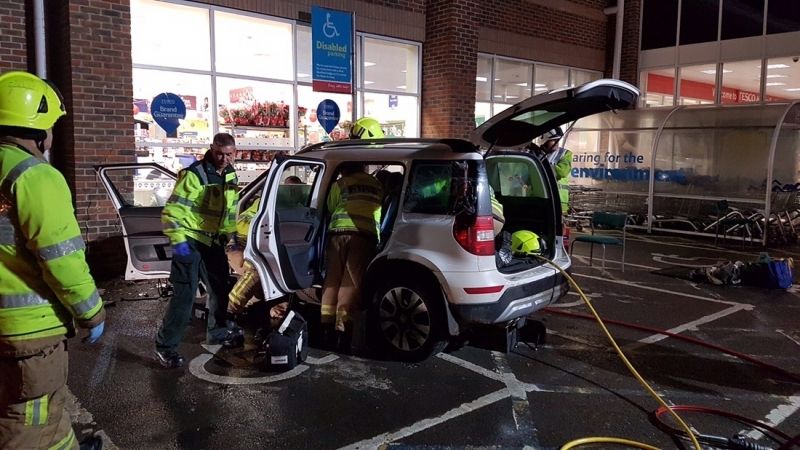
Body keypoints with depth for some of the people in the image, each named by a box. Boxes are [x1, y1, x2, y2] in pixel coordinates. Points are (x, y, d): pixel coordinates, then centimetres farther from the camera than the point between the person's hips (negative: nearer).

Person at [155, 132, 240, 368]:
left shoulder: (230, 176, 7)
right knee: (185, 295, -9)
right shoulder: (195, 175, -17)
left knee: (220, 289, 18)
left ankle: (218, 332, 38)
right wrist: (178, 241, -25)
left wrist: (229, 234, 19)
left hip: (214, 242, 8)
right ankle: (165, 346, 3)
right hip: (191, 242, -8)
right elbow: (172, 211, -19)